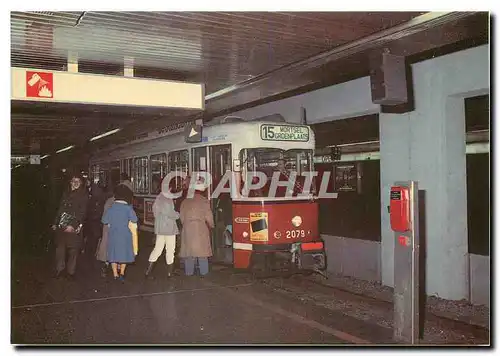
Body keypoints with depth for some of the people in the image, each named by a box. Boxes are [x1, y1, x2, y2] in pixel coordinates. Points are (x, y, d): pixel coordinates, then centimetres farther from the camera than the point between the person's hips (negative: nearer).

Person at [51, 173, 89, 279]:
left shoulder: (83, 196, -3)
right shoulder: (66, 194, 14)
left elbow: (81, 212, -10)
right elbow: (60, 209, 19)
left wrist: (73, 225, -18)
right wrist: (55, 223, 16)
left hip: (74, 227, -5)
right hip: (62, 226, 5)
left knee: (73, 249, 0)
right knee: (60, 246, 7)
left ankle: (71, 271, 11)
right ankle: (59, 268, 21)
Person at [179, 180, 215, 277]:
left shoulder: (185, 201, 6)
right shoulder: (204, 201, -5)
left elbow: (182, 217, 7)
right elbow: (208, 217, -4)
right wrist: (211, 226, 12)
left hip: (187, 228, 3)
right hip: (201, 228, -3)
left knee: (189, 248, 8)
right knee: (202, 249, 5)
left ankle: (189, 271, 12)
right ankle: (203, 271, 9)